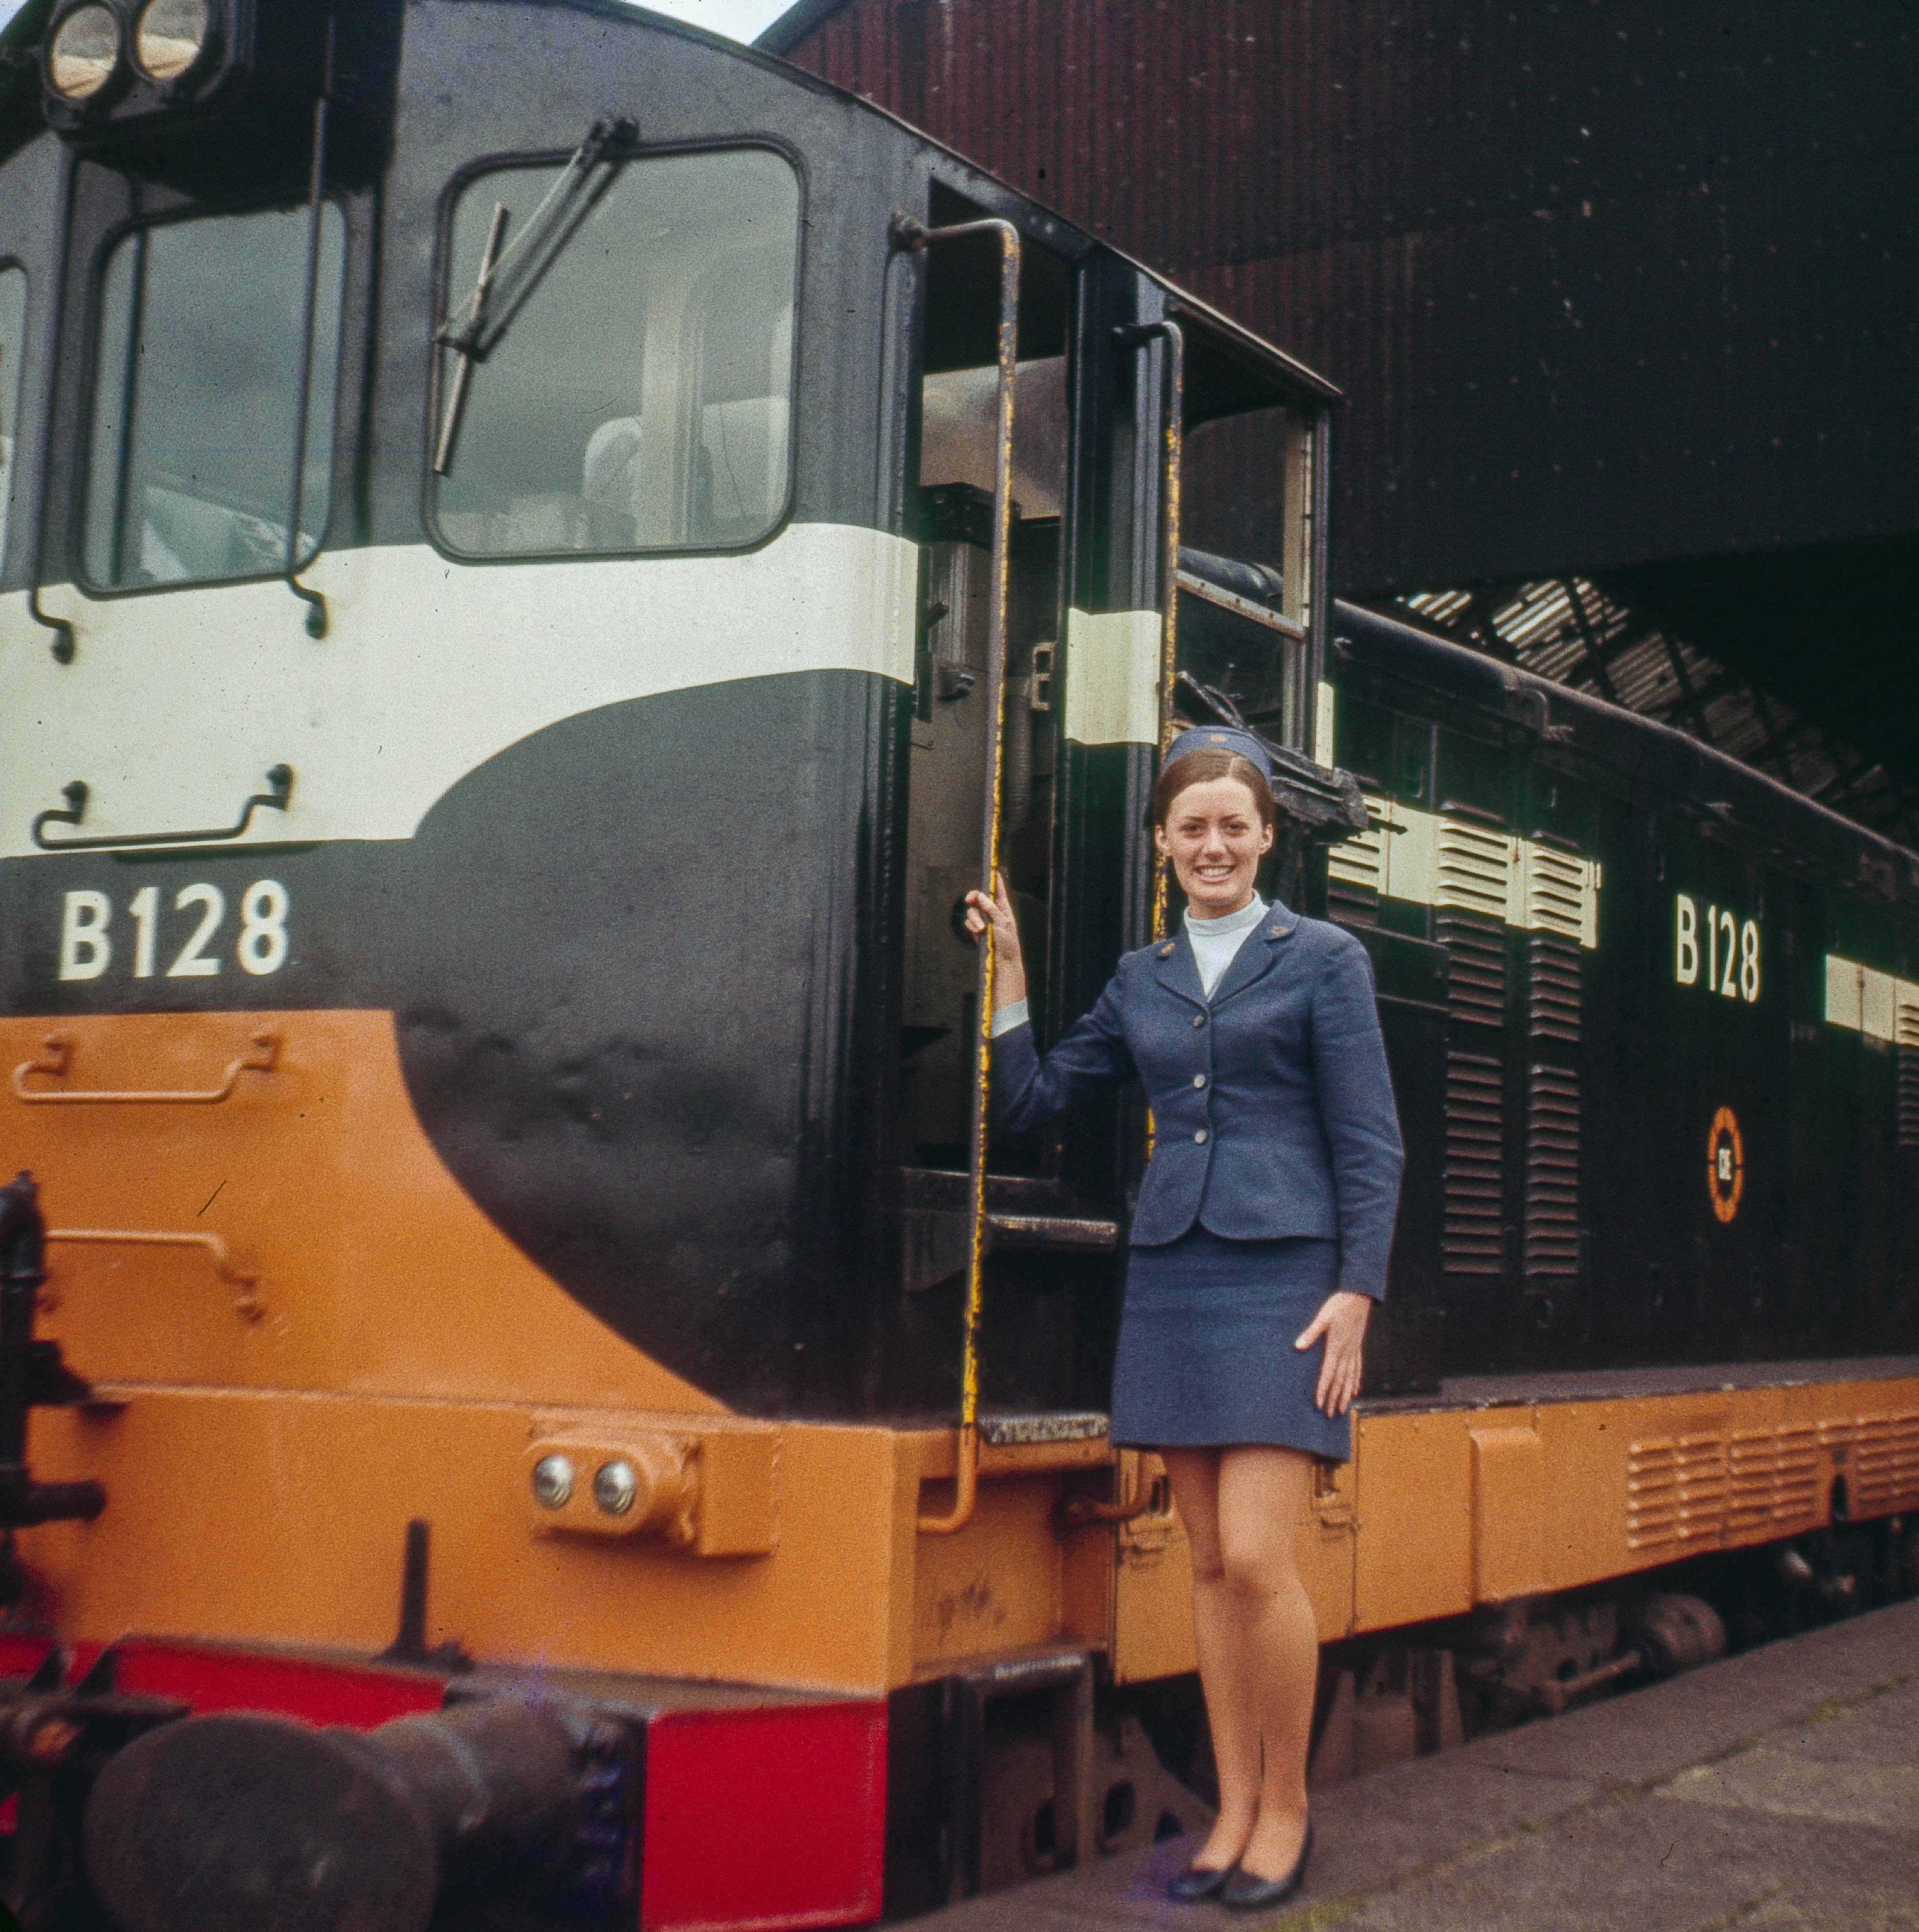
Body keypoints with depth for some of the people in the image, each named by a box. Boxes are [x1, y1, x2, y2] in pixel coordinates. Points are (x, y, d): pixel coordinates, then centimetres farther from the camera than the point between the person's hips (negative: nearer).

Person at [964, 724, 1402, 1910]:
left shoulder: (1323, 960, 2)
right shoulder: (1141, 981, 15)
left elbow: (1370, 1142, -2)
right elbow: (1034, 1101, 15)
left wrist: (1356, 1290, -11)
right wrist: (1009, 969, 9)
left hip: (1282, 1279, -5)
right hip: (1172, 1279, 5)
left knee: (1258, 1557, -10)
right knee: (1212, 1564, 8)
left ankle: (1288, 1807, 8)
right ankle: (1236, 1809, 18)